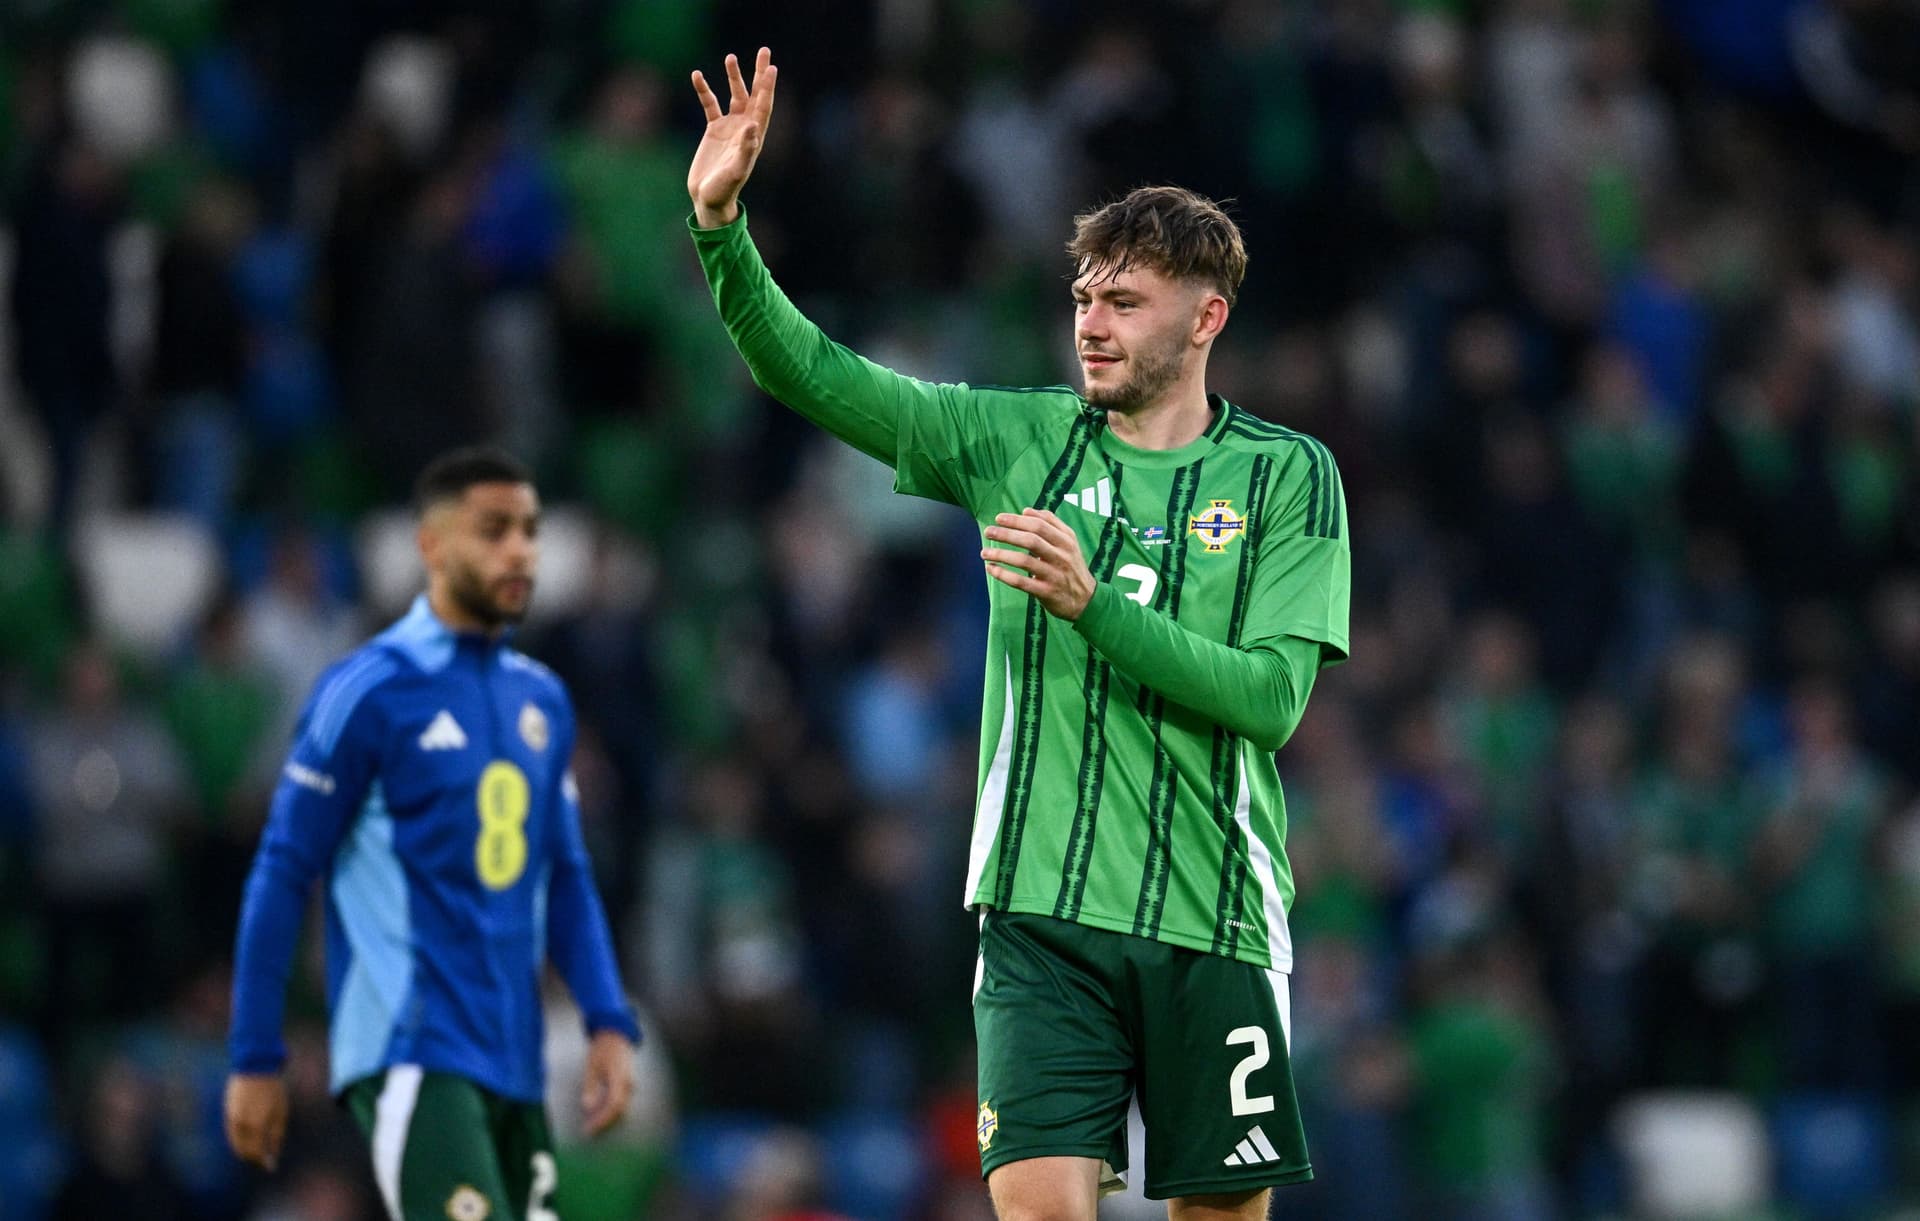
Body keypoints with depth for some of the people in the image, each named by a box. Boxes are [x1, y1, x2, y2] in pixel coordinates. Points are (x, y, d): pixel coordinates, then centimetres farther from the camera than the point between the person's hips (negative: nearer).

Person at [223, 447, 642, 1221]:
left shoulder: (542, 700, 15)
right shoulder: (370, 693, -6)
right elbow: (283, 874, -4)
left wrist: (610, 1025, 6)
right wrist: (255, 1058, -5)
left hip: (513, 1062, 7)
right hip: (413, 1059, -7)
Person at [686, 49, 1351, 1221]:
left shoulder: (1289, 474, 2)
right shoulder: (1018, 440, 8)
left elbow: (1272, 696, -9)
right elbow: (814, 374, 3)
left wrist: (1091, 603, -18)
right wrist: (721, 227, -11)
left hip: (1213, 921, 0)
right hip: (1043, 908, 1)